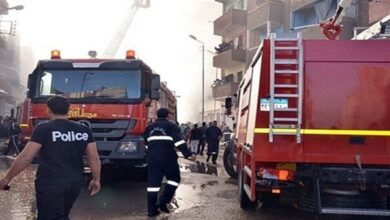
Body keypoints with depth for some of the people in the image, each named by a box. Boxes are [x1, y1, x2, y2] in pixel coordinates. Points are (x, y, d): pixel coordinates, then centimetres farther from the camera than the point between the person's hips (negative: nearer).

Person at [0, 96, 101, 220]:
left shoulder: (43, 128, -9)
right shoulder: (83, 130, 4)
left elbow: (25, 157, -12)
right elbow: (94, 158, 5)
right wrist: (96, 179, 17)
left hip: (50, 184, -5)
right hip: (75, 182, 5)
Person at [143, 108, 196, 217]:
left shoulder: (149, 127, 16)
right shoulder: (171, 126, 0)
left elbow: (146, 143, 24)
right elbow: (179, 141, -13)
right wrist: (188, 154, -14)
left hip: (152, 158, 5)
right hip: (167, 157, -4)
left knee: (153, 182, 5)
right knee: (174, 178, 12)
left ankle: (152, 210, 3)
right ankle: (163, 201, -1)